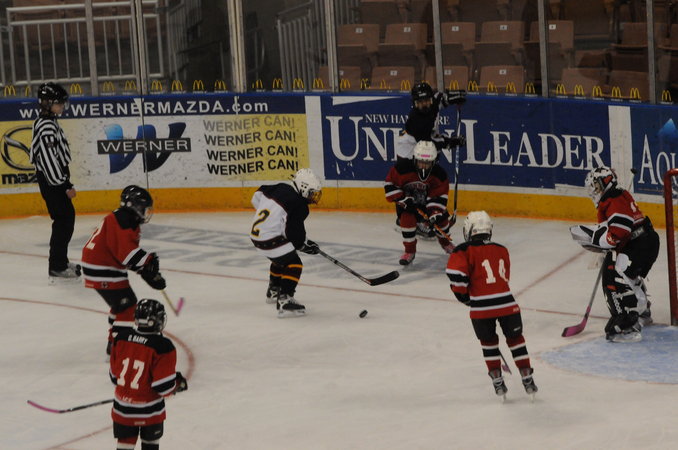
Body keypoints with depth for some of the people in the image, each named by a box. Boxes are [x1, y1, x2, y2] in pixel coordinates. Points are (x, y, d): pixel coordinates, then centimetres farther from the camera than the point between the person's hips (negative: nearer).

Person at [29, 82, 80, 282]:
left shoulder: (47, 122, 13)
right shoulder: (46, 127, -20)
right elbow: (50, 159, -24)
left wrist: (65, 182, 23)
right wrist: (65, 186, -21)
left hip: (54, 178, 11)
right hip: (51, 180, -10)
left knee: (67, 217, 17)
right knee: (63, 219, -9)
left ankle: (61, 260, 27)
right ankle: (57, 268, -8)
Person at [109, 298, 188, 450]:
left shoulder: (121, 338, -6)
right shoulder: (162, 347, -22)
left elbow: (114, 375, 4)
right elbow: (164, 387, -20)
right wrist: (178, 383, 1)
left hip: (122, 407, 3)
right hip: (149, 410, -3)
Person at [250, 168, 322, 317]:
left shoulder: (280, 188, 6)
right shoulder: (298, 206, -18)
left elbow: (257, 197, 20)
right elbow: (294, 234, -18)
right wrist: (306, 245, 1)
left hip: (256, 234, 9)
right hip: (271, 240, -9)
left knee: (281, 259, 31)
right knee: (293, 264, -9)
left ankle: (273, 291, 51)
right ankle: (284, 302, -21)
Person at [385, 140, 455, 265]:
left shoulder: (439, 174, -22)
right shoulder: (402, 167, -31)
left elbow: (439, 196, -18)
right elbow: (389, 183, -21)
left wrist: (435, 212, -31)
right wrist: (402, 199, -27)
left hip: (427, 201, 3)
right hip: (406, 202, -3)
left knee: (441, 218, -1)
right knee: (407, 219, -26)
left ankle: (445, 242, 33)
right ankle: (410, 251, -8)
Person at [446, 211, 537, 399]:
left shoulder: (465, 251, 1)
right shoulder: (502, 250, 17)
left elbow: (456, 273, -13)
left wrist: (463, 295, 4)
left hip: (481, 307, -2)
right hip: (507, 304, 3)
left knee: (488, 342, 19)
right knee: (515, 339, 20)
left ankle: (498, 382, 18)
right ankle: (527, 379, 22)